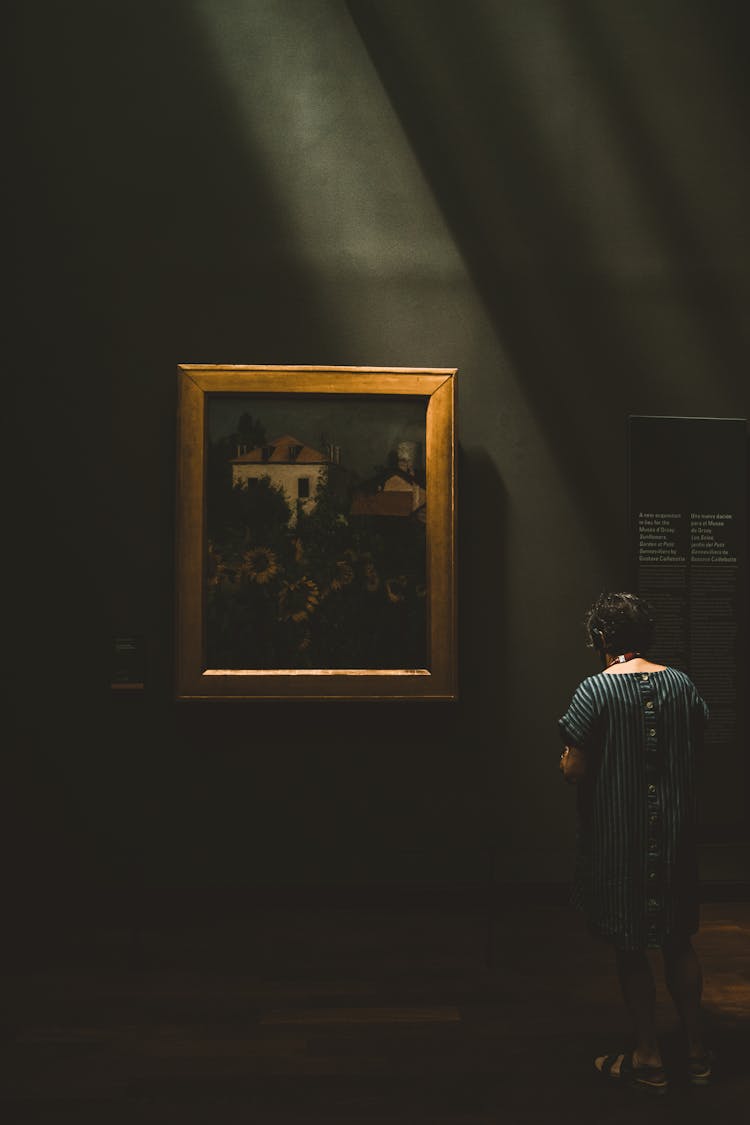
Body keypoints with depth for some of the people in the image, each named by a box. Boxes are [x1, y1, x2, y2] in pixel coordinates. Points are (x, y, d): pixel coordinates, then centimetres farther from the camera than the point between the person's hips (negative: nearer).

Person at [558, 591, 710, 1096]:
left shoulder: (596, 690, -15)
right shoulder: (683, 684, 0)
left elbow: (575, 770, -17)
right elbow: (695, 750, 9)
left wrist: (568, 758, 5)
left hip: (618, 836, -5)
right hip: (675, 833, 5)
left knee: (631, 947, 9)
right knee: (678, 940, 19)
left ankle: (650, 1059, 19)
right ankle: (698, 1052, 29)